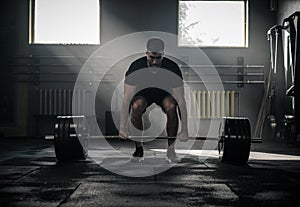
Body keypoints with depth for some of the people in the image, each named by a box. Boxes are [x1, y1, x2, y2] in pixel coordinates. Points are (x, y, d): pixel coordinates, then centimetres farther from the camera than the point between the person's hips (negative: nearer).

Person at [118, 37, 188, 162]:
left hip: (165, 92, 0)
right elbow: (127, 98, -28)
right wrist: (122, 128, -32)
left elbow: (181, 101, -27)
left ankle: (170, 150, -15)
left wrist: (184, 130, -29)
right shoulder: (136, 67, -30)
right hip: (143, 92, 0)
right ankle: (139, 149, -15)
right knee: (136, 106, -34)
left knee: (171, 107, -34)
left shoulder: (172, 68, -30)